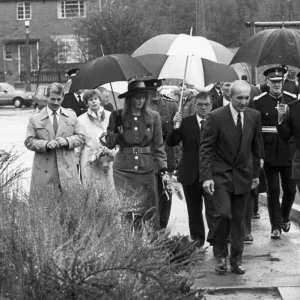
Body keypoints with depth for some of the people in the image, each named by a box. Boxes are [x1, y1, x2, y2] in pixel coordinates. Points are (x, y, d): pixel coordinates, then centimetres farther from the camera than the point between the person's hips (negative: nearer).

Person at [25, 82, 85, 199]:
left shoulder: (71, 116, 11)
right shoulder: (35, 119, 4)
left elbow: (81, 136, 10)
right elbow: (29, 141, 0)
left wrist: (67, 141, -10)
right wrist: (46, 144, -17)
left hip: (67, 170, 2)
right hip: (44, 171, -2)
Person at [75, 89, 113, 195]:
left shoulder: (109, 116, 6)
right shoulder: (81, 119, 5)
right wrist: (77, 159, 6)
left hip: (108, 159, 1)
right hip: (89, 159, -1)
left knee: (108, 189, 2)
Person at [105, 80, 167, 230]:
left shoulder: (153, 117, 3)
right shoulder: (117, 116, 2)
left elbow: (158, 145, 6)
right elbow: (109, 144, 6)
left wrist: (163, 168, -2)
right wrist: (115, 131, -13)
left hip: (146, 169, 1)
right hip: (123, 170, -1)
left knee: (149, 211, 2)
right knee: (126, 211, -2)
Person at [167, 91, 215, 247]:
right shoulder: (186, 123, 1)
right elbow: (170, 143, -7)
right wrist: (175, 127, -21)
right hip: (191, 174, 2)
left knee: (212, 206, -12)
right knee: (194, 209, 13)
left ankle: (214, 238, -13)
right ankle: (197, 238, 25)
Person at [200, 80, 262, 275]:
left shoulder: (254, 116, 1)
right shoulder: (216, 117, -12)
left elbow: (256, 147, 11)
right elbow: (206, 148, -10)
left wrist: (256, 173, 12)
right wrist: (206, 176, -16)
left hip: (243, 175, 3)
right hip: (221, 174, -3)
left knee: (239, 219, 6)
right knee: (223, 214, -14)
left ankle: (236, 259, 17)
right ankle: (220, 256, 5)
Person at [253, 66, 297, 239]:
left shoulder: (293, 99, 2)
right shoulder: (258, 102, -3)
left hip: (289, 152, 2)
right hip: (269, 154, -2)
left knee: (290, 189, 10)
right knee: (273, 191, 2)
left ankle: (285, 217, 35)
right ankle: (276, 226, 11)